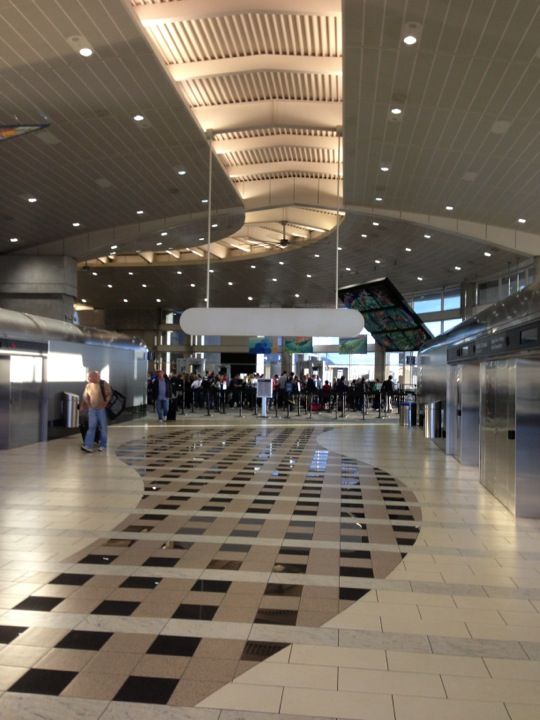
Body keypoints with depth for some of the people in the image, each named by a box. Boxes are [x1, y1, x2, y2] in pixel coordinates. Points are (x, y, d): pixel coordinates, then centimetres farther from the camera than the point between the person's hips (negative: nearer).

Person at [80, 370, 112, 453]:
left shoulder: (103, 384, -8)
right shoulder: (88, 385, 5)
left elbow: (109, 394, -7)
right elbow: (85, 396, 15)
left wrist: (106, 403, -16)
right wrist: (83, 406, 11)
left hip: (102, 409, -3)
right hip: (92, 409, 3)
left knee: (103, 427, 5)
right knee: (91, 427, -2)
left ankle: (103, 445, 15)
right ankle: (88, 446, -6)